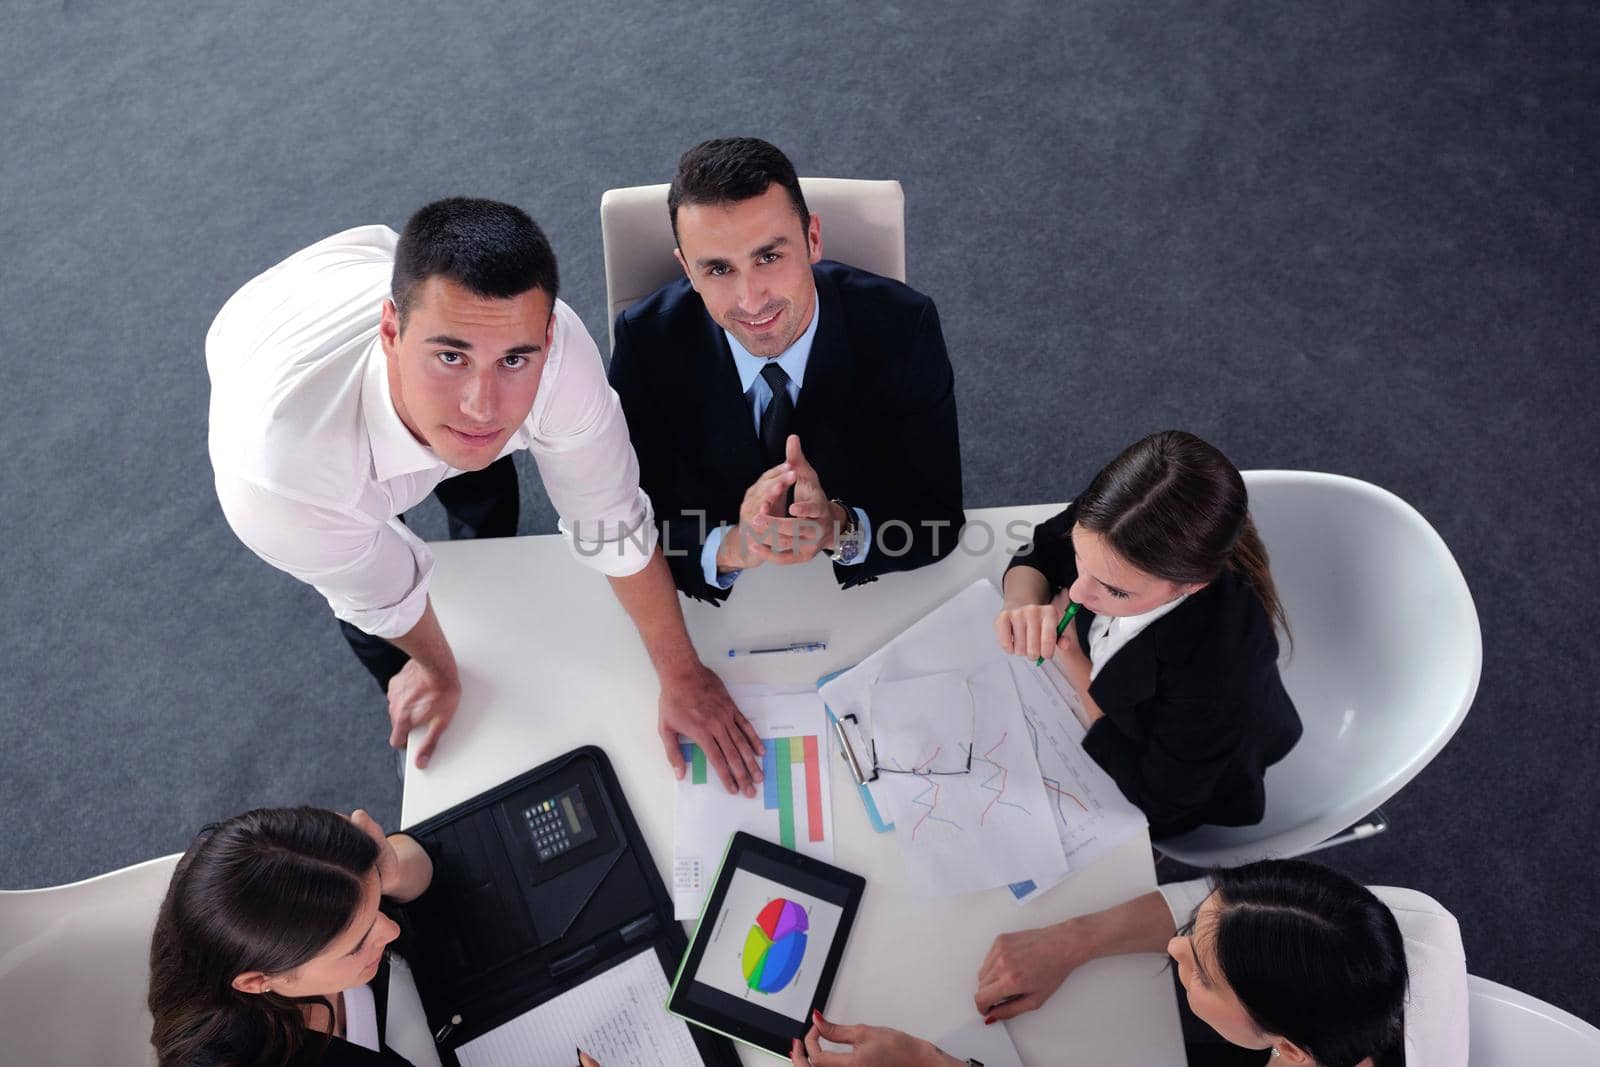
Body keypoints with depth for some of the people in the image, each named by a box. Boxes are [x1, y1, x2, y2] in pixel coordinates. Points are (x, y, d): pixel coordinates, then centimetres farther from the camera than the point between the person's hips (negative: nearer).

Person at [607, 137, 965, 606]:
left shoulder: (903, 328, -16)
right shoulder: (647, 340, -15)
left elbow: (940, 519, -12)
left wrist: (840, 528, -33)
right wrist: (730, 546, -32)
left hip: (866, 592, 0)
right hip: (708, 600, 1)